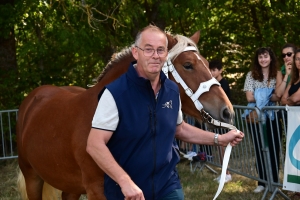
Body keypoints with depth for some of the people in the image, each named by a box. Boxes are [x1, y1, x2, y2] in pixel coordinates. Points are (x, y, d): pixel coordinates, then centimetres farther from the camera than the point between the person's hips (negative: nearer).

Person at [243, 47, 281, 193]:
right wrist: (270, 96, -8)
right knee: (259, 149, 4)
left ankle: (274, 181, 8)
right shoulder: (251, 75, 2)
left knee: (273, 148, 1)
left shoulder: (277, 75, 3)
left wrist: (261, 96, -13)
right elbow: (249, 98, -6)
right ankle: (262, 182, 11)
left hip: (273, 116, 0)